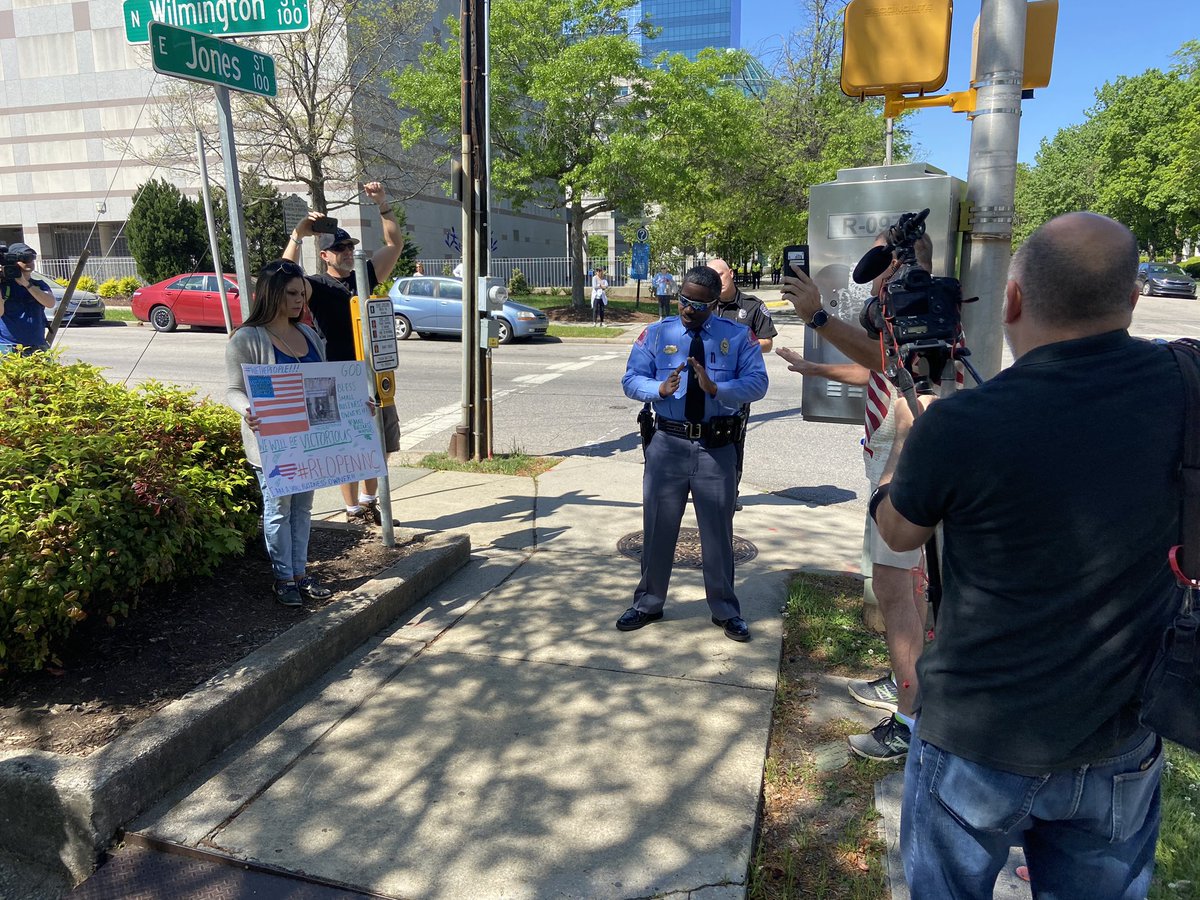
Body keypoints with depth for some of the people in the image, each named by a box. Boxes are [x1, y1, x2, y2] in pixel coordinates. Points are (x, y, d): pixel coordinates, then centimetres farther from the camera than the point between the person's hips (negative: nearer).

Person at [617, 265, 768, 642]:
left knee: (718, 529, 10)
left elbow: (757, 383, -7)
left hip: (717, 447, -1)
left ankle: (725, 610, 28)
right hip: (668, 444, 1)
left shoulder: (738, 336, 2)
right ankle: (648, 603, 30)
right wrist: (660, 388, -20)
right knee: (658, 526, 11)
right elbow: (631, 380, 1)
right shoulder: (656, 334, 5)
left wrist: (716, 388, -24)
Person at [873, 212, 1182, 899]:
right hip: (1123, 747, 4)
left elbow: (898, 532, -4)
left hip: (978, 745, -3)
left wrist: (908, 436, 12)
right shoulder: (1180, 385, -12)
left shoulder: (958, 427, -26)